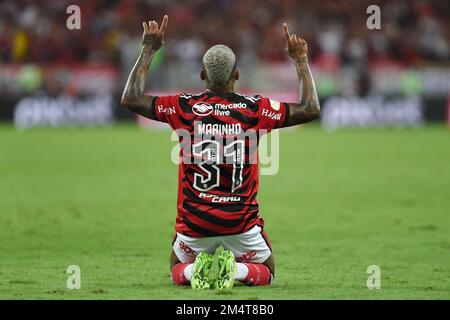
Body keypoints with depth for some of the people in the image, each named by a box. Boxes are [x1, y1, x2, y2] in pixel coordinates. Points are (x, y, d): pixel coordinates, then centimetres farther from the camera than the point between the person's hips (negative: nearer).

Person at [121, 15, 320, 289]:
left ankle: (195, 270, -9)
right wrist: (301, 60, 12)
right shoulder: (254, 109, -7)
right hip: (241, 223, -1)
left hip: (194, 223, 1)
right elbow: (311, 110, 2)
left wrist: (149, 49, 13)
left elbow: (131, 98, 7)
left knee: (178, 271, 28)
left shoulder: (183, 107, -5)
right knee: (266, 272, 22)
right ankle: (235, 271, -12)